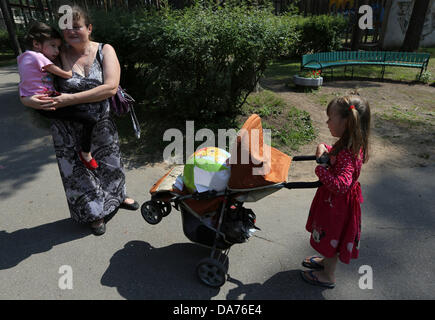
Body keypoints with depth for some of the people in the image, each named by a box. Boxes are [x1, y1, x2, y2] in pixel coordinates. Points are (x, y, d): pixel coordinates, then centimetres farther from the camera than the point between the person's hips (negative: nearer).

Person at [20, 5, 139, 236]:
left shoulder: (105, 51, -7)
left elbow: (110, 87, -21)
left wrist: (71, 99, -24)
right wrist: (30, 100, -27)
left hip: (102, 125, 1)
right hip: (69, 130, 0)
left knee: (110, 164, 19)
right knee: (77, 171, 10)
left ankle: (117, 197, 48)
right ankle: (95, 213, 34)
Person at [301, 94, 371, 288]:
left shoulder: (348, 154, -34)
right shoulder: (348, 145, -4)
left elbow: (341, 185, -41)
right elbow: (335, 154, 17)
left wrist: (321, 171, -30)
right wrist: (324, 147, -1)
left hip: (338, 203, -9)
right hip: (334, 200, 9)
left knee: (332, 236, 12)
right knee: (330, 236, 28)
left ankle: (328, 276, 35)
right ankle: (326, 261, 52)